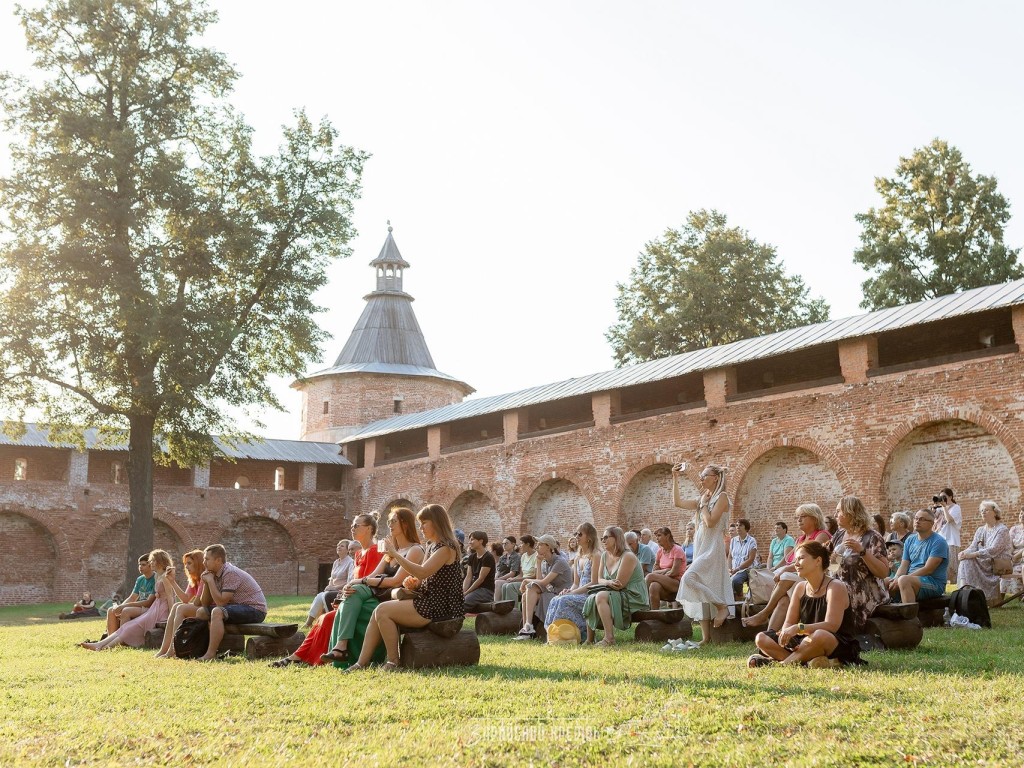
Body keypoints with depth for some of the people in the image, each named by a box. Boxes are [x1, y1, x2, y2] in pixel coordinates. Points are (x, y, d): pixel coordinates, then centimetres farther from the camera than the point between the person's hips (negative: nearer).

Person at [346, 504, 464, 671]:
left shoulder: (446, 547, -13)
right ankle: (362, 663, -5)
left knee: (383, 611, -16)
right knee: (378, 612, -3)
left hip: (439, 607, -10)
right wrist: (413, 581, -2)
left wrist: (395, 554, -20)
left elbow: (422, 572, -26)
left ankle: (393, 662, -6)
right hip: (428, 602, 10)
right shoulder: (431, 546, 17)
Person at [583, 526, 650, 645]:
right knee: (590, 599, -6)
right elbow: (599, 580, 8)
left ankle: (609, 639, -31)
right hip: (617, 595, 9)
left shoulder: (628, 557, -16)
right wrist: (608, 582, -15)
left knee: (601, 597, -28)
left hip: (633, 598, -9)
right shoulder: (605, 556, 9)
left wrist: (605, 583, -5)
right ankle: (589, 639, -2)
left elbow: (619, 585, -20)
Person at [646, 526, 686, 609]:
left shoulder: (677, 550, -5)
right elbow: (654, 571, 7)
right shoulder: (660, 551, 14)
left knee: (650, 576, -26)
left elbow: (674, 572, -13)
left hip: (678, 582, -5)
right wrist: (665, 571, -10)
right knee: (654, 586, -32)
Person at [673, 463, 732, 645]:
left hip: (712, 548, -8)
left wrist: (704, 503, -4)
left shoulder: (721, 497, -6)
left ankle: (722, 607, -12)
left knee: (690, 578, -25)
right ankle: (706, 636, 6)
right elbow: (677, 502, 16)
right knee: (701, 592, 4)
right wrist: (675, 479, 14)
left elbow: (710, 522, -16)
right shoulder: (702, 499, 17)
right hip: (700, 547, 8)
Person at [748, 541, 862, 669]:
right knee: (761, 638, -5)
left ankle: (777, 663, -27)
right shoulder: (800, 588, 9)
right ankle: (805, 662, -26)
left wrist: (799, 628, -33)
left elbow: (831, 625, -23)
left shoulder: (835, 587, -11)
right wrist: (786, 634, -20)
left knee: (819, 636, -42)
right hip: (805, 642, 7)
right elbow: (789, 623, 5)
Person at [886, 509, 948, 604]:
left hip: (934, 583, -7)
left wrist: (900, 579, -20)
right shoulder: (910, 540, 15)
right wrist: (896, 578, -13)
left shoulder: (938, 542, -7)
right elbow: (903, 566, 11)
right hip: (910, 580, 7)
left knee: (903, 580, -35)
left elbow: (928, 570, -16)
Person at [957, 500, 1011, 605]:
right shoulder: (980, 530, 19)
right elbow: (973, 548, 9)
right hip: (983, 562, 6)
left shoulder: (1002, 530, -4)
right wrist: (965, 553, -15)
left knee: (967, 561, -29)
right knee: (965, 560, -25)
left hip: (998, 564, -6)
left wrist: (972, 555, -28)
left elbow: (993, 550, -17)